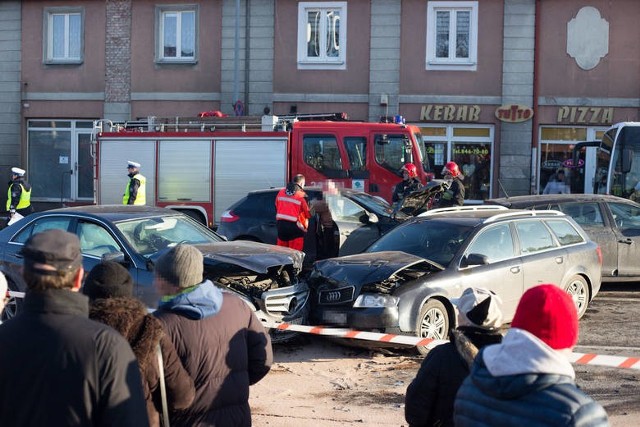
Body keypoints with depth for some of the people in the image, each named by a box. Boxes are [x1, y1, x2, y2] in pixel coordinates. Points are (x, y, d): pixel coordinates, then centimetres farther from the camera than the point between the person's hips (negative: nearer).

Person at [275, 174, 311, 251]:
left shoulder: (281, 192, 10)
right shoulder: (302, 195, -6)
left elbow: (276, 207, 16)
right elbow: (308, 214, -2)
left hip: (281, 225, 5)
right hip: (295, 227, -5)